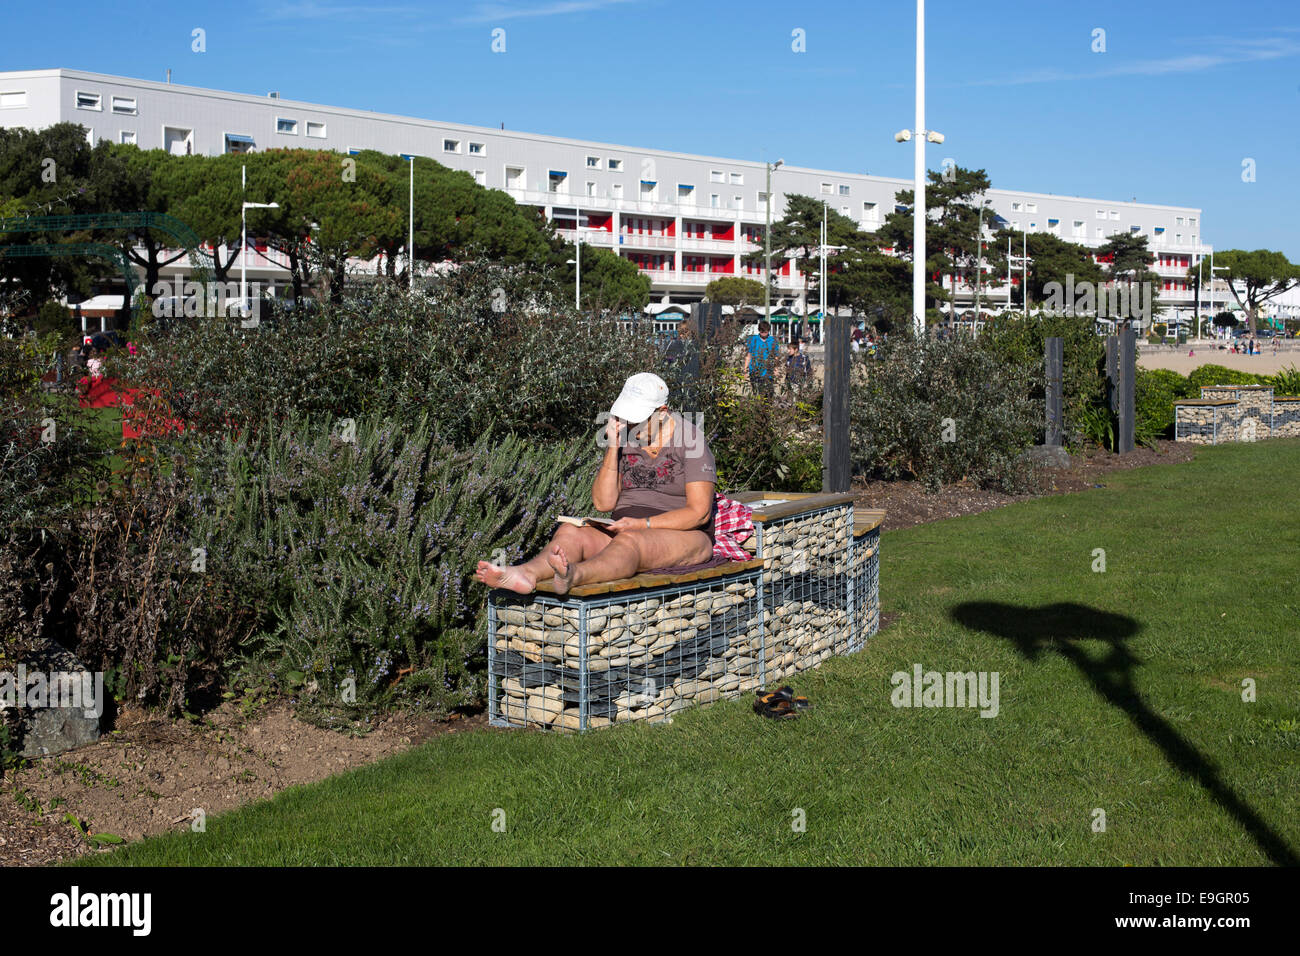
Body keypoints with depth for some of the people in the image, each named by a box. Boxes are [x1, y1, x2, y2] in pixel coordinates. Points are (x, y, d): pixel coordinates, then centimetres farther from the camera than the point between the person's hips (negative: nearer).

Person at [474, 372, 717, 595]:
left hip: (683, 536, -5)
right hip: (628, 528, 5)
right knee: (570, 532, -24)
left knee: (629, 540, -38)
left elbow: (699, 512, -13)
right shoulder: (624, 436, 7)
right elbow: (603, 503, 0)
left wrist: (641, 524, -22)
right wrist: (612, 448, -11)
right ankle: (526, 574, -55)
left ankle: (574, 576, -68)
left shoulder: (691, 441, -7)